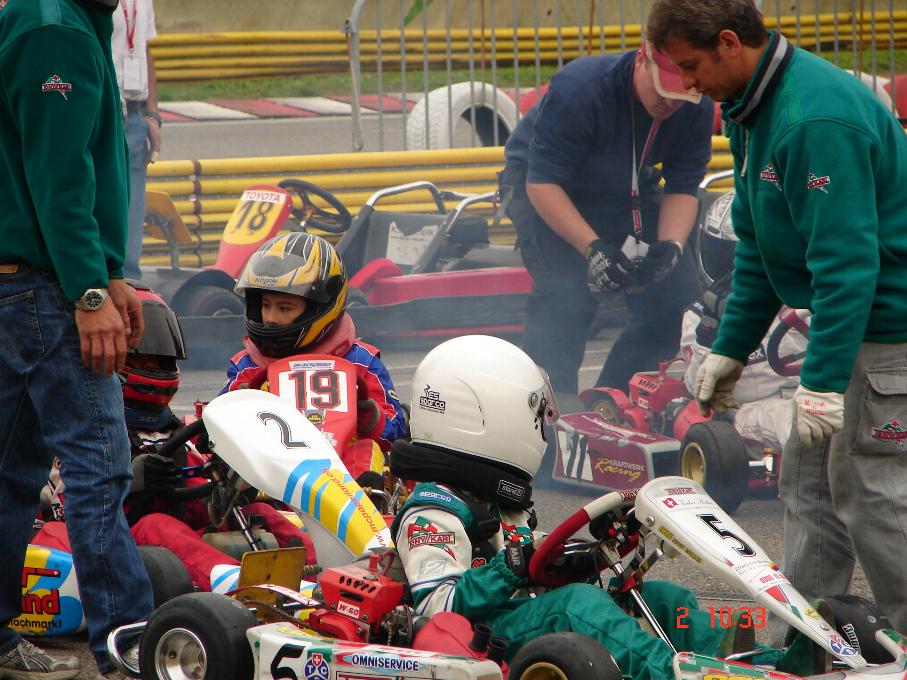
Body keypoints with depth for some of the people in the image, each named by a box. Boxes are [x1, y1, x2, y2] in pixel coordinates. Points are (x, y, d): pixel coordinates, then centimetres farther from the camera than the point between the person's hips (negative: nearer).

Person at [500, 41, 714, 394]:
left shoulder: (698, 109, -19)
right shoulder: (579, 90, -35)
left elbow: (682, 188, -9)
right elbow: (543, 183, -33)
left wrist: (671, 246, -29)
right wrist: (593, 248, -42)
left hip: (627, 193, 5)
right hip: (545, 188, -5)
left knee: (678, 292, -5)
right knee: (565, 294, -26)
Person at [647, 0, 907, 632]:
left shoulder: (818, 118, -25)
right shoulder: (753, 109, 8)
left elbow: (846, 257, -28)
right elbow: (758, 243, 19)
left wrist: (824, 379, -27)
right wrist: (731, 346, 18)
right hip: (848, 312, 10)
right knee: (809, 472, 12)